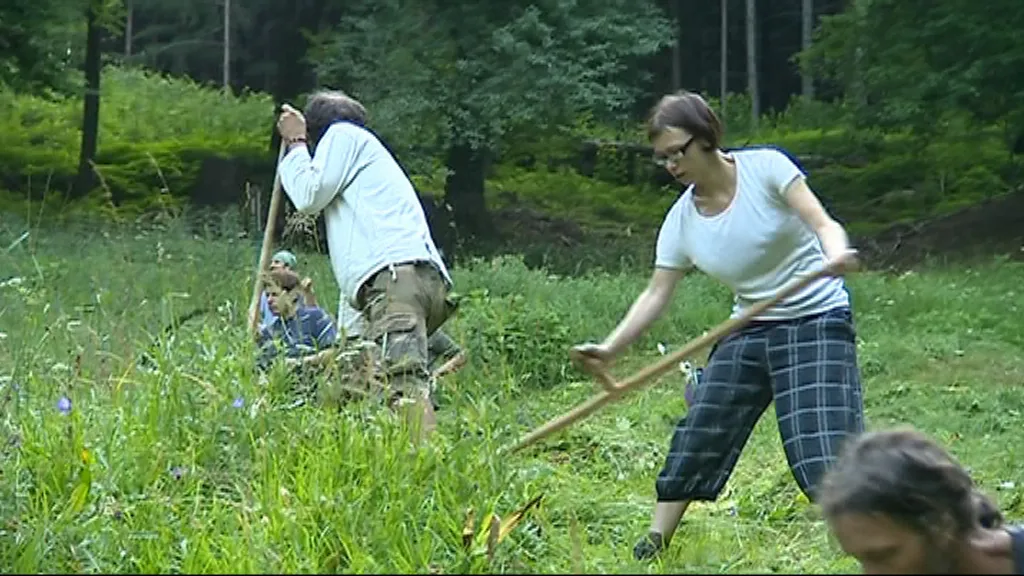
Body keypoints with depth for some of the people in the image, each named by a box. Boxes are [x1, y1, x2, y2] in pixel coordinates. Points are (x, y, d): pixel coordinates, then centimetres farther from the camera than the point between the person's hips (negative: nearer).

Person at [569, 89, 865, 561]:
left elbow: (824, 224, -18)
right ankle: (655, 542, 21)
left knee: (824, 452, -17)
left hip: (816, 322, -5)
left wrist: (836, 254, -42)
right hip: (749, 332, 5)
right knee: (696, 436, 6)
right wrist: (608, 350, -13)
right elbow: (656, 295, -1)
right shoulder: (681, 221, -1)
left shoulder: (765, 168, -13)